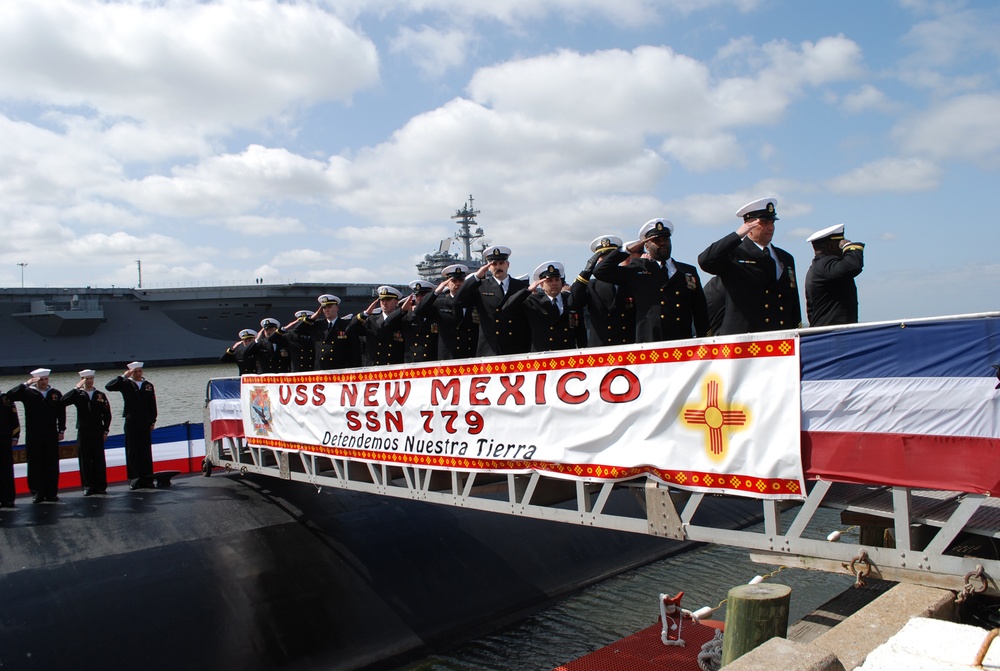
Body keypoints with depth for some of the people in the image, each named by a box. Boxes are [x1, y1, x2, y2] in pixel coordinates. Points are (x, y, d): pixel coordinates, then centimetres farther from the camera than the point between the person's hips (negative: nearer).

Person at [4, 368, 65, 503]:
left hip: (51, 436, 1)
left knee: (52, 465, 5)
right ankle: (38, 493, 11)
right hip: (33, 437, -1)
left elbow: (61, 413, 8)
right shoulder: (27, 392, 2)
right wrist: (26, 384, -16)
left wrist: (61, 430, 4)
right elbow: (10, 395, -14)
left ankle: (51, 493, 12)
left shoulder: (56, 393, 6)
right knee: (35, 465, 3)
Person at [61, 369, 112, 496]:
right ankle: (88, 486, 10)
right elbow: (63, 401, -14)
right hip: (83, 433, 0)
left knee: (99, 460, 2)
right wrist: (76, 388, -14)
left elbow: (107, 415, 9)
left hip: (98, 433, 0)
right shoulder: (78, 395, 5)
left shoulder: (101, 395, 8)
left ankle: (101, 486, 7)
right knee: (85, 460, 2)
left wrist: (105, 431, 4)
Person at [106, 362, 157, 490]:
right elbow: (108, 387, -12)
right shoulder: (125, 384, 4)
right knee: (132, 451, -1)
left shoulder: (148, 385, 10)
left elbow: (152, 405, 11)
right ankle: (134, 479, 2)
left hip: (145, 423, 2)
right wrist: (123, 376, -12)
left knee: (146, 451, 4)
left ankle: (147, 479, 9)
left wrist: (152, 421, 7)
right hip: (131, 423, -2)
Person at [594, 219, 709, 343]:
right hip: (648, 343, -2)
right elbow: (600, 271, 4)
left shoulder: (689, 271, 20)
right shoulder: (637, 268, 12)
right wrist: (628, 250, 5)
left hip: (684, 343, 3)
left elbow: (701, 310, 17)